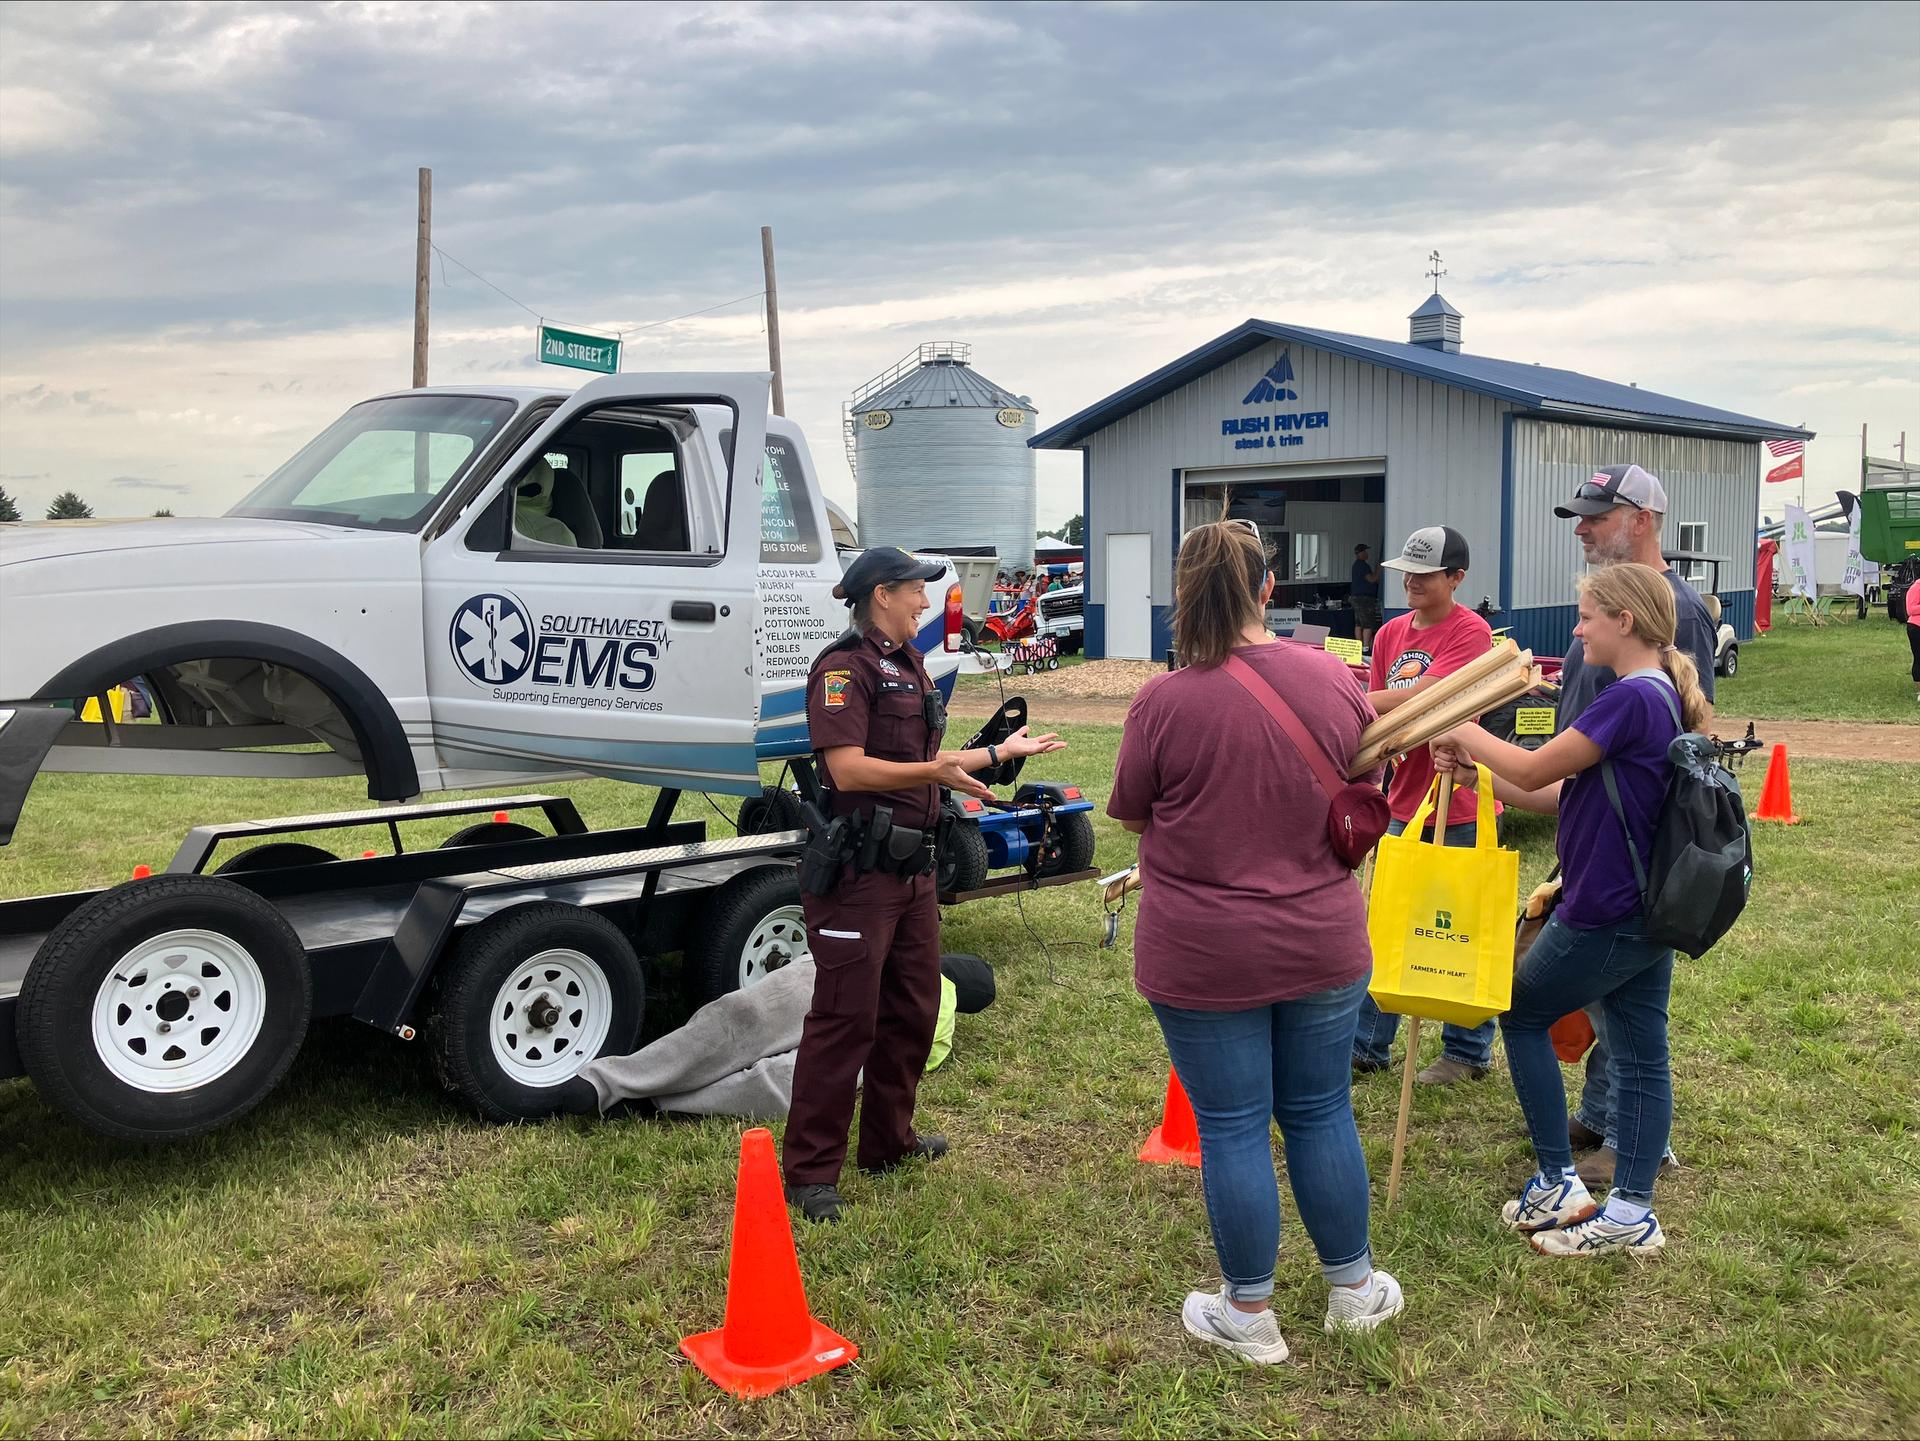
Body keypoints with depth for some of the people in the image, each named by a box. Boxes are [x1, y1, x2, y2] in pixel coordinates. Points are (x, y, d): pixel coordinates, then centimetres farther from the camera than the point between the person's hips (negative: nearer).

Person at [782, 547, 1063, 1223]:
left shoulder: (910, 666, 19)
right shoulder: (845, 667, -12)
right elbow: (849, 768, -21)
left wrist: (1001, 750, 26)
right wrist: (937, 773, -26)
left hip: (912, 867, 10)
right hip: (859, 870, -10)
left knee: (913, 1008, 16)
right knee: (845, 1019, -6)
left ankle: (889, 1140, 32)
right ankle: (811, 1171, 4)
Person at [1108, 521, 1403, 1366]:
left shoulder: (1164, 703, -18)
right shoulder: (1334, 679, -6)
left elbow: (1132, 816, -3)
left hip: (1203, 955, -3)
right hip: (1323, 941, 4)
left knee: (1232, 1128, 9)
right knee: (1321, 1114, 19)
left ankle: (1249, 1315, 24)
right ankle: (1352, 1288, 36)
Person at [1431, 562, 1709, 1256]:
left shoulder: (1630, 700, -22)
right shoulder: (1664, 698, 10)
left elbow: (1534, 770, -20)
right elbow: (1569, 794, 11)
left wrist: (1464, 731, -6)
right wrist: (1480, 772, 6)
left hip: (1601, 916, -9)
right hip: (1653, 912, 9)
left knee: (1521, 1014, 10)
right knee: (1641, 1054, 12)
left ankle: (1558, 1185, 14)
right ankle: (1631, 1212, 21)